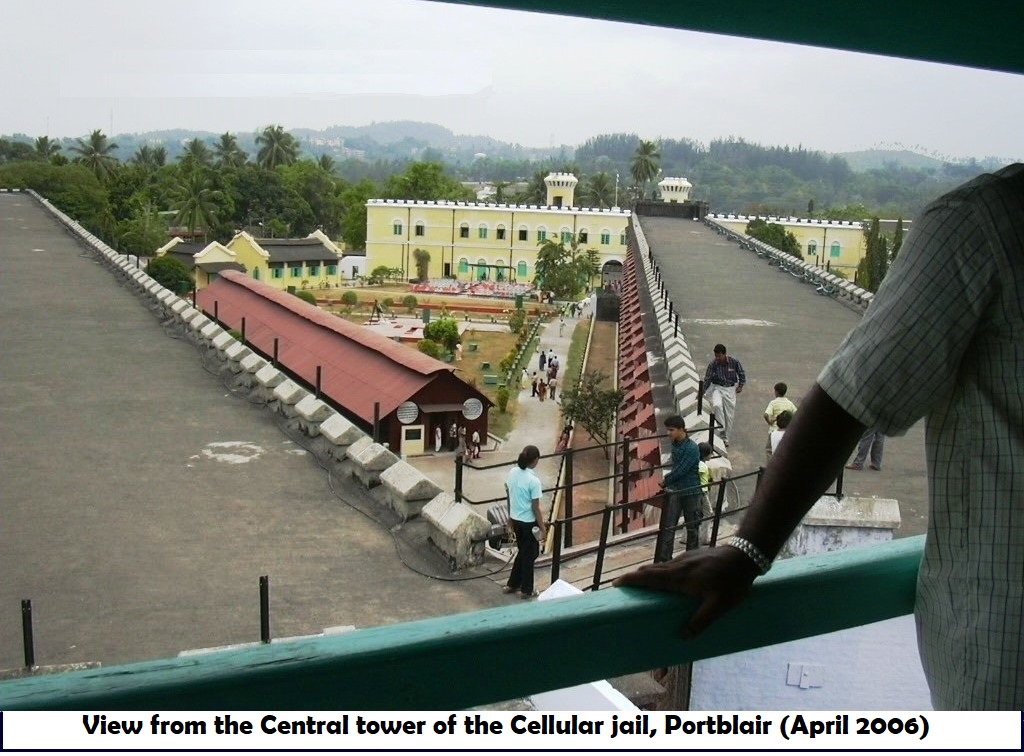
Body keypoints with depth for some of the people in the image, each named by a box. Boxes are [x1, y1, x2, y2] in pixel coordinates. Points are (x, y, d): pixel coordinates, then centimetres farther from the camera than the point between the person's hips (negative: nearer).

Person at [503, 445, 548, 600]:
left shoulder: (512, 472, -3)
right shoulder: (533, 480, -24)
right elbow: (535, 507, -19)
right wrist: (542, 527, -8)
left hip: (516, 519, 7)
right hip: (528, 522, -7)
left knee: (523, 551, 23)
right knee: (530, 554, 10)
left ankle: (512, 584, 31)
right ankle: (526, 590, 20)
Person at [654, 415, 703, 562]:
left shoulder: (691, 448, -18)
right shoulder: (675, 444, 5)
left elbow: (680, 470, -20)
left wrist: (665, 481, -9)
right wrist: (668, 481, 7)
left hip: (690, 491, -6)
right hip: (675, 490, 6)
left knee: (692, 527, 8)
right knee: (668, 527, -1)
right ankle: (664, 560, -1)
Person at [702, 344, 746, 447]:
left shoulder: (734, 362, -13)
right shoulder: (712, 364, -14)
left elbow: (741, 374, 4)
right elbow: (707, 379, -7)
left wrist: (741, 386, -4)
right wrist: (701, 393, -10)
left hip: (730, 389, 1)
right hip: (717, 388, -1)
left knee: (729, 415, 4)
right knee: (717, 405, -30)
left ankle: (725, 437, 20)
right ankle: (721, 429, -17)